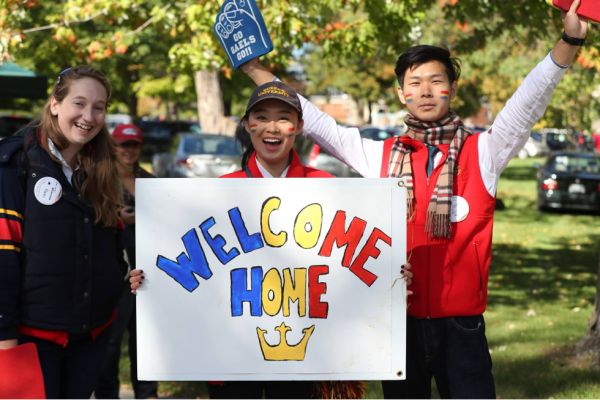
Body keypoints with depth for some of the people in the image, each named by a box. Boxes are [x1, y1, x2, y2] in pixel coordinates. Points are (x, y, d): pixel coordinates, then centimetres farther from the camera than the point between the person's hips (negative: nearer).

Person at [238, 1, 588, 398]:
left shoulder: (482, 153, -1)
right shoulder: (382, 156, 6)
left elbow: (529, 101, -13)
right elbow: (315, 122, 10)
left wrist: (569, 41, -27)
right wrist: (255, 68, 10)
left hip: (461, 323, -2)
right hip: (400, 321, 3)